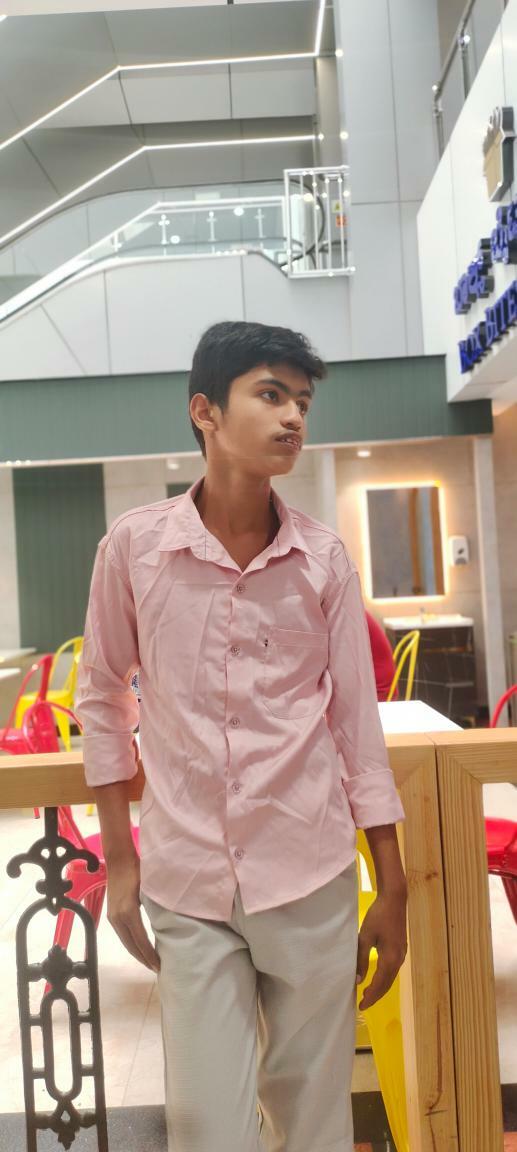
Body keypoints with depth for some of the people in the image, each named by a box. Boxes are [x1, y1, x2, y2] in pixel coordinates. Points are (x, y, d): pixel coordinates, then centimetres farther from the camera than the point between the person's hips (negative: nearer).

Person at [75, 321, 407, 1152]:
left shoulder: (325, 559, -4)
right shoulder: (133, 545, -7)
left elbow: (355, 721, 1)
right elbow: (103, 697, 5)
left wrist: (393, 890, 5)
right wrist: (119, 858, 5)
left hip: (313, 880, 1)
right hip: (185, 886, 0)